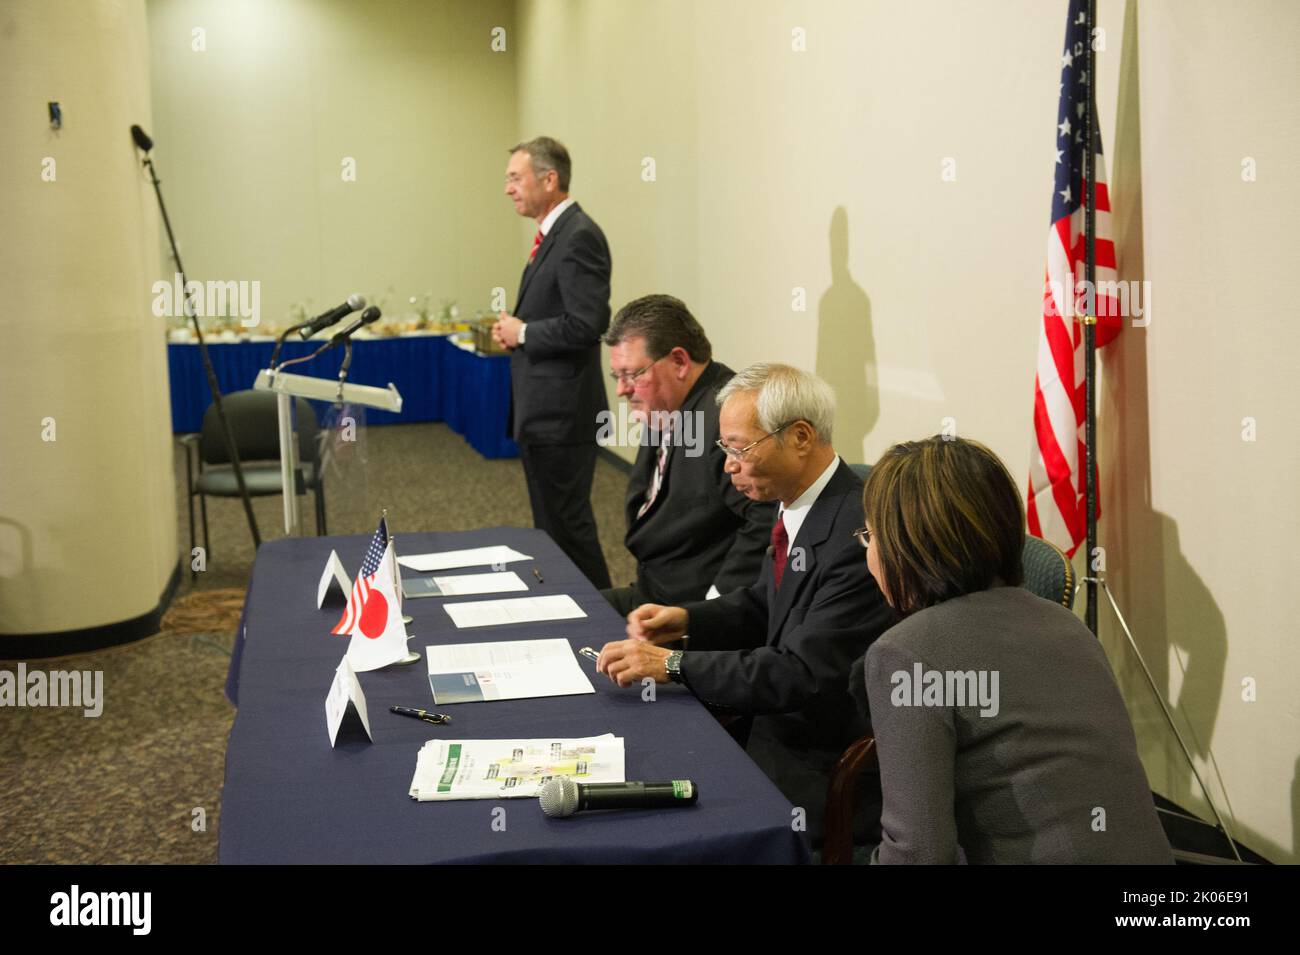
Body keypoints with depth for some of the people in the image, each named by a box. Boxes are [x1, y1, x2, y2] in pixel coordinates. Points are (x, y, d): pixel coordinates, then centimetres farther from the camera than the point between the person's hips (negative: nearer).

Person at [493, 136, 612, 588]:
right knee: (550, 522, 17)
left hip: (560, 412, -10)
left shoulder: (579, 236, -16)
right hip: (540, 409, 10)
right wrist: (514, 329, 6)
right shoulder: (553, 234, 15)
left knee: (567, 525, -3)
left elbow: (587, 324, -25)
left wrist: (523, 333, -13)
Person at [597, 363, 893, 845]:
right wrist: (687, 619, -1)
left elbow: (802, 674, -27)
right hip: (783, 725, 8)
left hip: (828, 768, -8)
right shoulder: (798, 507, 2)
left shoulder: (859, 534, -25)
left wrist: (674, 664, -24)